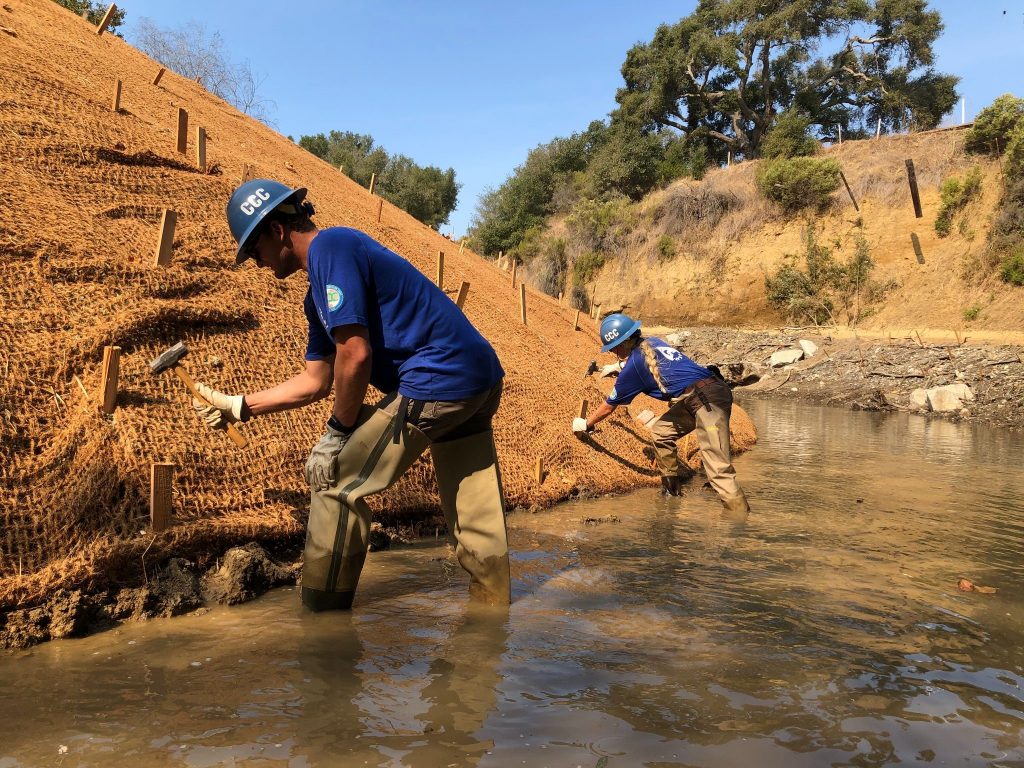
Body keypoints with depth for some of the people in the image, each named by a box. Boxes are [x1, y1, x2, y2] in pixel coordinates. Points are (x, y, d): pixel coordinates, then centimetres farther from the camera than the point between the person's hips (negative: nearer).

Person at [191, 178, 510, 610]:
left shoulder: (331, 247, -9)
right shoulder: (318, 296, 20)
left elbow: (355, 353, -17)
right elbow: (315, 381, 25)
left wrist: (338, 432, -6)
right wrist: (240, 407, 25)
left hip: (434, 382, -10)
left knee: (335, 481, 1)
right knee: (477, 521, 14)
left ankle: (323, 623, 10)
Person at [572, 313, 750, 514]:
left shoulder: (634, 365, -6)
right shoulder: (652, 342, 16)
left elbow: (609, 406, 8)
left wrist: (585, 425, 22)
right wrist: (618, 368, 51)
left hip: (707, 399, -10)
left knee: (718, 469, -14)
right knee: (661, 432, 20)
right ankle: (671, 492, 26)